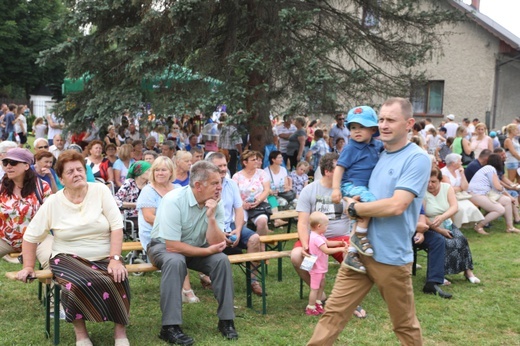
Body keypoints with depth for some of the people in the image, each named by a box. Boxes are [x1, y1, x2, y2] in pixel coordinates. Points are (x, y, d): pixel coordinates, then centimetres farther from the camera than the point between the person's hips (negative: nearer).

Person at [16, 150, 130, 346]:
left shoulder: (100, 191, -4)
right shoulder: (52, 203, -1)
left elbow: (117, 226, -9)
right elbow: (31, 236, 6)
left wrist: (115, 259, -18)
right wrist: (28, 267, 0)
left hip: (104, 258, 1)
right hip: (69, 258, 0)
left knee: (118, 280, -30)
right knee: (77, 284, -33)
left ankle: (120, 330, -9)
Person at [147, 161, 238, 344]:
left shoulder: (216, 205, -12)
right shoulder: (173, 200, -28)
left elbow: (216, 245, -17)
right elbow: (172, 246, -29)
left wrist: (211, 217, -31)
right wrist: (207, 251, -22)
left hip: (196, 247, 5)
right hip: (164, 246, -4)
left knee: (222, 260, -22)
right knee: (175, 261, -37)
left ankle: (226, 320, -9)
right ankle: (170, 327, -31)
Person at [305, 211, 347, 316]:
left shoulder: (318, 236, 6)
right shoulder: (316, 238, -28)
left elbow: (328, 243, 17)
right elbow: (326, 250, -33)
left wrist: (340, 243, 4)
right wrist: (340, 249, -30)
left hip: (321, 268, 10)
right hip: (317, 269, -10)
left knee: (322, 285, 22)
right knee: (315, 288, 0)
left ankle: (317, 303, 35)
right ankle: (310, 308, 11)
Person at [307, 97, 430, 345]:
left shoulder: (418, 159, -14)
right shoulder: (377, 155, 10)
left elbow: (396, 205, -23)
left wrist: (355, 208, -12)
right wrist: (352, 203, 1)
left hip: (391, 256, -6)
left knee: (404, 324, 13)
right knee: (334, 312, 7)